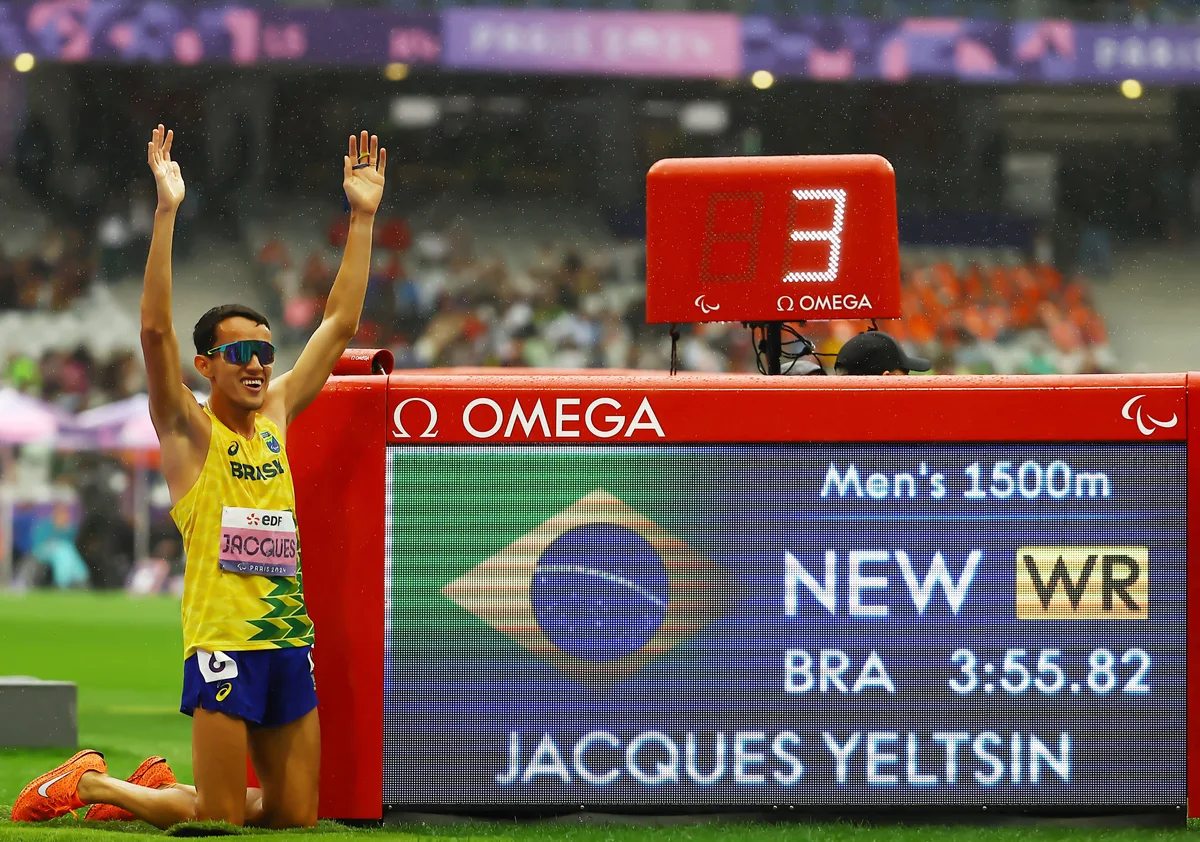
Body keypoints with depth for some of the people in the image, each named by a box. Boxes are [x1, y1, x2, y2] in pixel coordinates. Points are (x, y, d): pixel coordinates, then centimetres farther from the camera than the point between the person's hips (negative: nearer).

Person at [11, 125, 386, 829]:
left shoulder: (277, 415, 14)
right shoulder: (188, 430, -1)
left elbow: (340, 324, 16)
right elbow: (156, 330, -14)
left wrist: (363, 217, 11)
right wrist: (168, 211, -21)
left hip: (289, 640, 6)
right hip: (222, 642, -6)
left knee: (297, 816, 7)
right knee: (221, 819, -5)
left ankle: (160, 784, 29)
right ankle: (89, 783, 18)